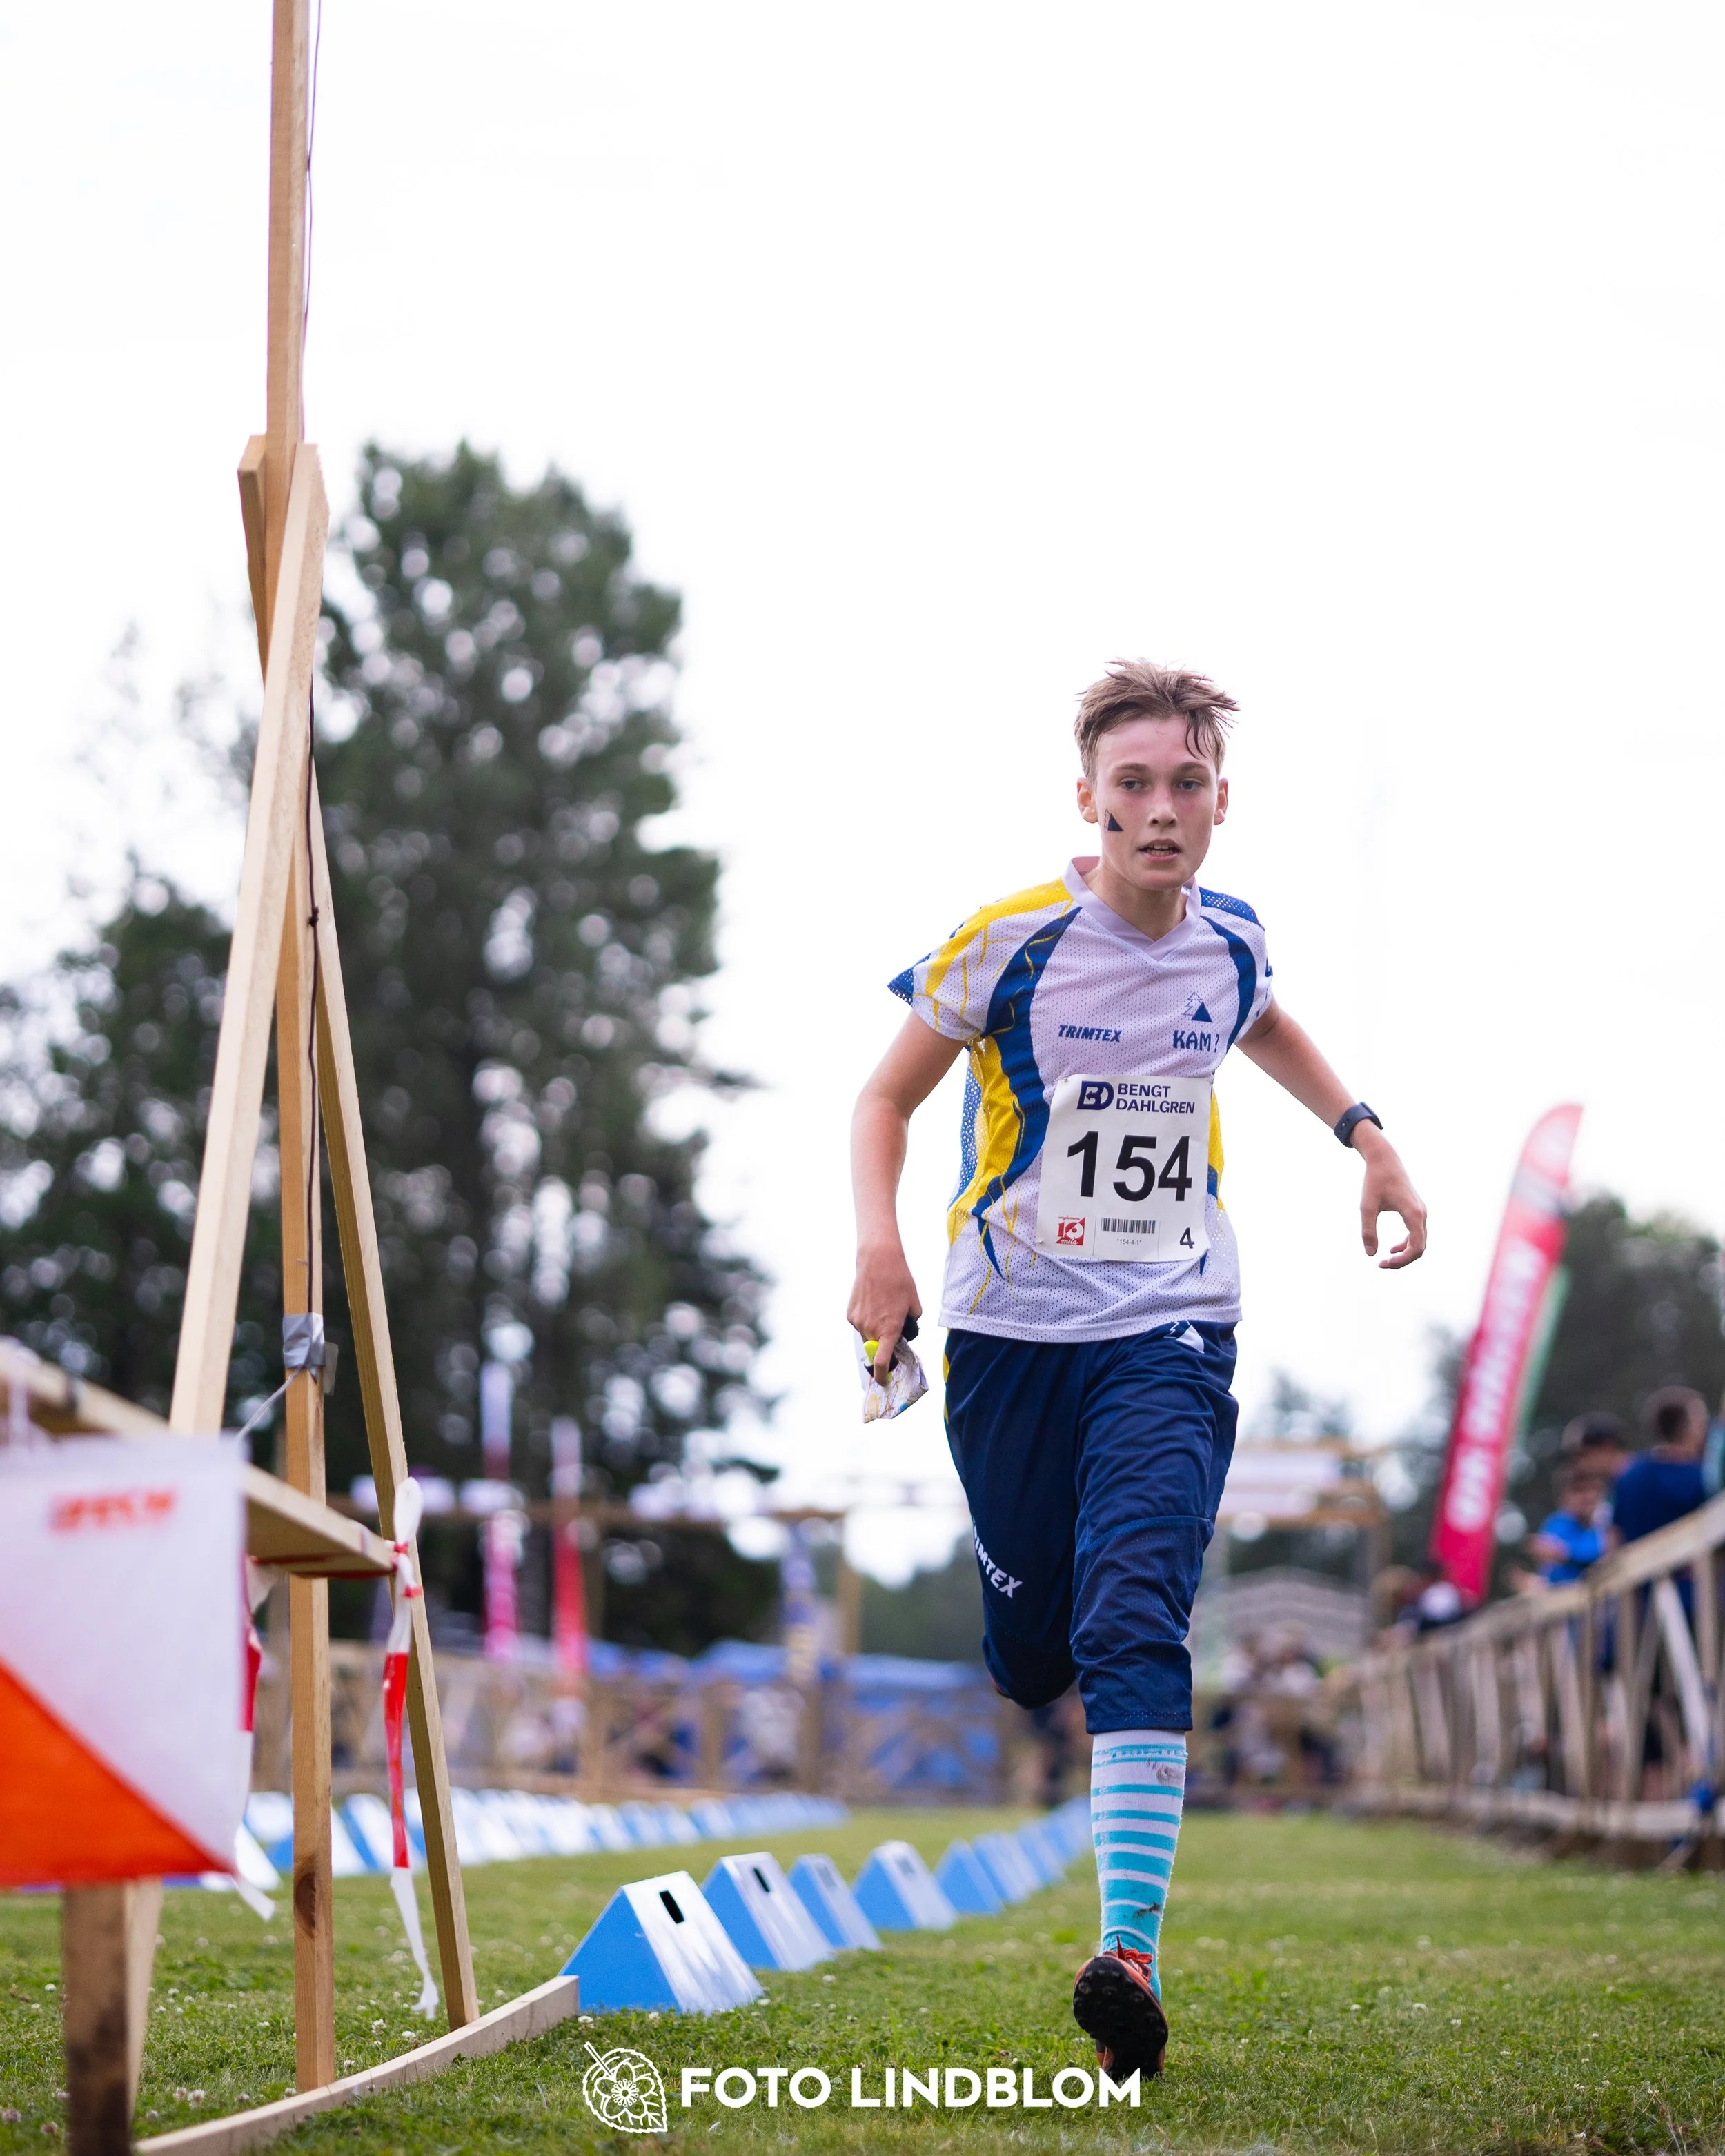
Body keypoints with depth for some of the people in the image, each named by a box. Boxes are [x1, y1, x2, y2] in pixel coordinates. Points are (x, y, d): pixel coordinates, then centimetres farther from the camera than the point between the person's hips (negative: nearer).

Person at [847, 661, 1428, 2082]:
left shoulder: (1233, 939, 1)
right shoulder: (1010, 941, -10)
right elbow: (891, 1095, 0)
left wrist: (1367, 1137, 15)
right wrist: (881, 1246, -17)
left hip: (1170, 1337, 1)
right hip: (1012, 1335, -1)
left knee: (1135, 1623, -19)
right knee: (1029, 1655, 6)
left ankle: (1131, 1952, -26)